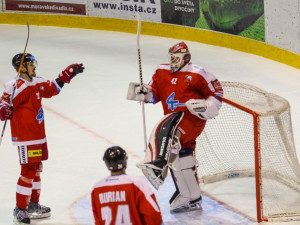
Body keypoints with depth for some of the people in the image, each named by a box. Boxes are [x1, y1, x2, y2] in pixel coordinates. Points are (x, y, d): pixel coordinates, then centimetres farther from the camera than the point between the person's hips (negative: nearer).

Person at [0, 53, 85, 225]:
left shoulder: (37, 83, 9)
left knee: (37, 168, 19)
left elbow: (52, 89, 25)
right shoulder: (17, 87, -18)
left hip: (38, 135, 10)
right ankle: (20, 210, -2)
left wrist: (68, 74, 22)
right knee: (29, 170, -9)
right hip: (25, 137, -10)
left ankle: (33, 205, 34)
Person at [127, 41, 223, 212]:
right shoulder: (162, 72, 11)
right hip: (176, 123, 8)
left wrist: (208, 106, -17)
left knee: (166, 128, -36)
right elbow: (154, 94, 15)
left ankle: (158, 165, -55)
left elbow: (217, 91, -1)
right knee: (181, 160, 13)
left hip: (193, 119, -8)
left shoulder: (196, 74, -7)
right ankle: (193, 199, 26)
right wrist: (144, 93, -6)